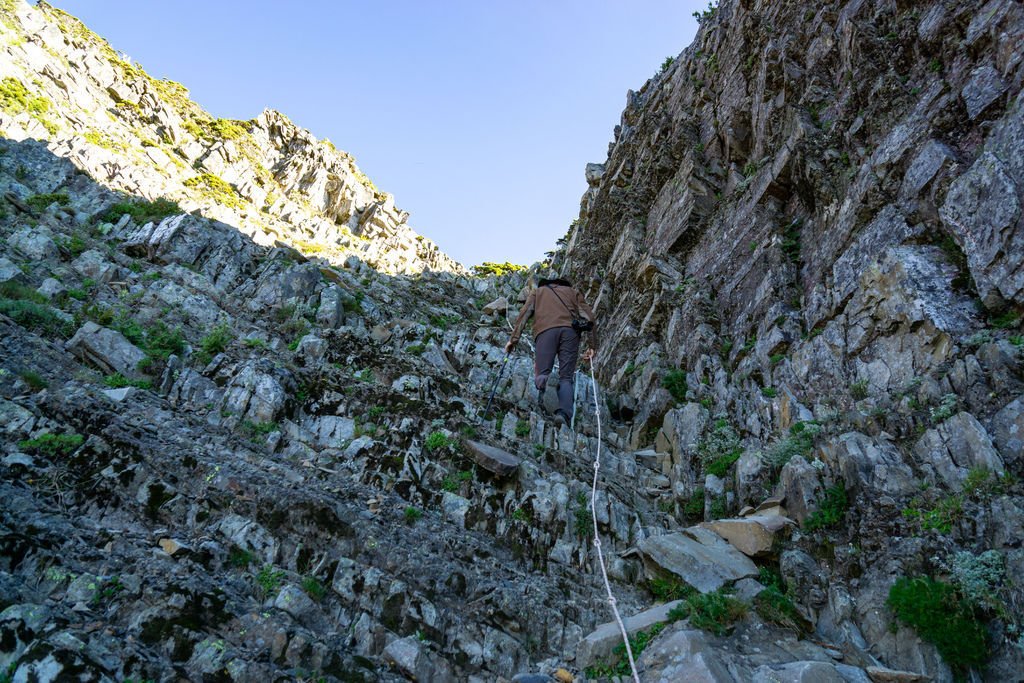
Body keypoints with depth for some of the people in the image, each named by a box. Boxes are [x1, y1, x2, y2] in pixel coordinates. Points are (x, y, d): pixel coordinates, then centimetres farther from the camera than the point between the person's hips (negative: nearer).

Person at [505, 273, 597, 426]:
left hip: (545, 330, -1)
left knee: (542, 374, -2)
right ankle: (563, 413, -25)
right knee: (566, 378, 1)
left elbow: (523, 315, 15)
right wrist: (592, 345, 17)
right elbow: (589, 317, 19)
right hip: (570, 331, 1)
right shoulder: (572, 291, 33)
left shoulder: (537, 292, 32)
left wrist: (513, 339, 10)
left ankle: (545, 382, -39)